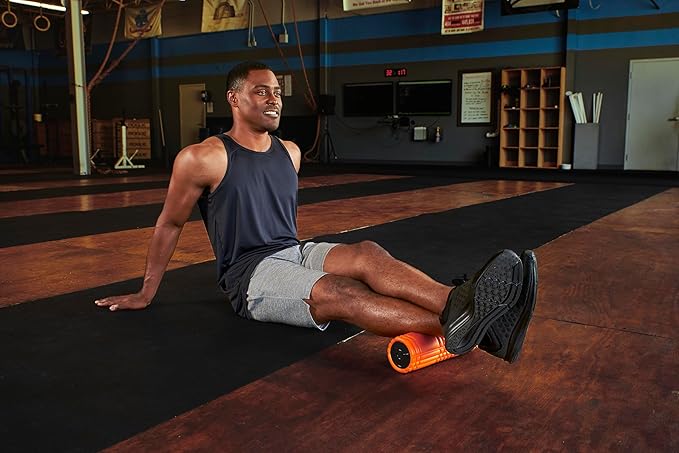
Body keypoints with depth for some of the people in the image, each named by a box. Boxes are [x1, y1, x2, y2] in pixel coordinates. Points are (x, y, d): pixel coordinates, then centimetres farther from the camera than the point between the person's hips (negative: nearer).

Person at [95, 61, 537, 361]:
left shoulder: (289, 152, 12)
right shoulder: (203, 159, -7)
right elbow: (170, 224, 3)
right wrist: (147, 293, 11)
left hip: (295, 252, 6)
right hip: (251, 273, -5)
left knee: (367, 254, -27)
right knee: (339, 292, -34)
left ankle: (463, 305, -48)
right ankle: (453, 325, -54)